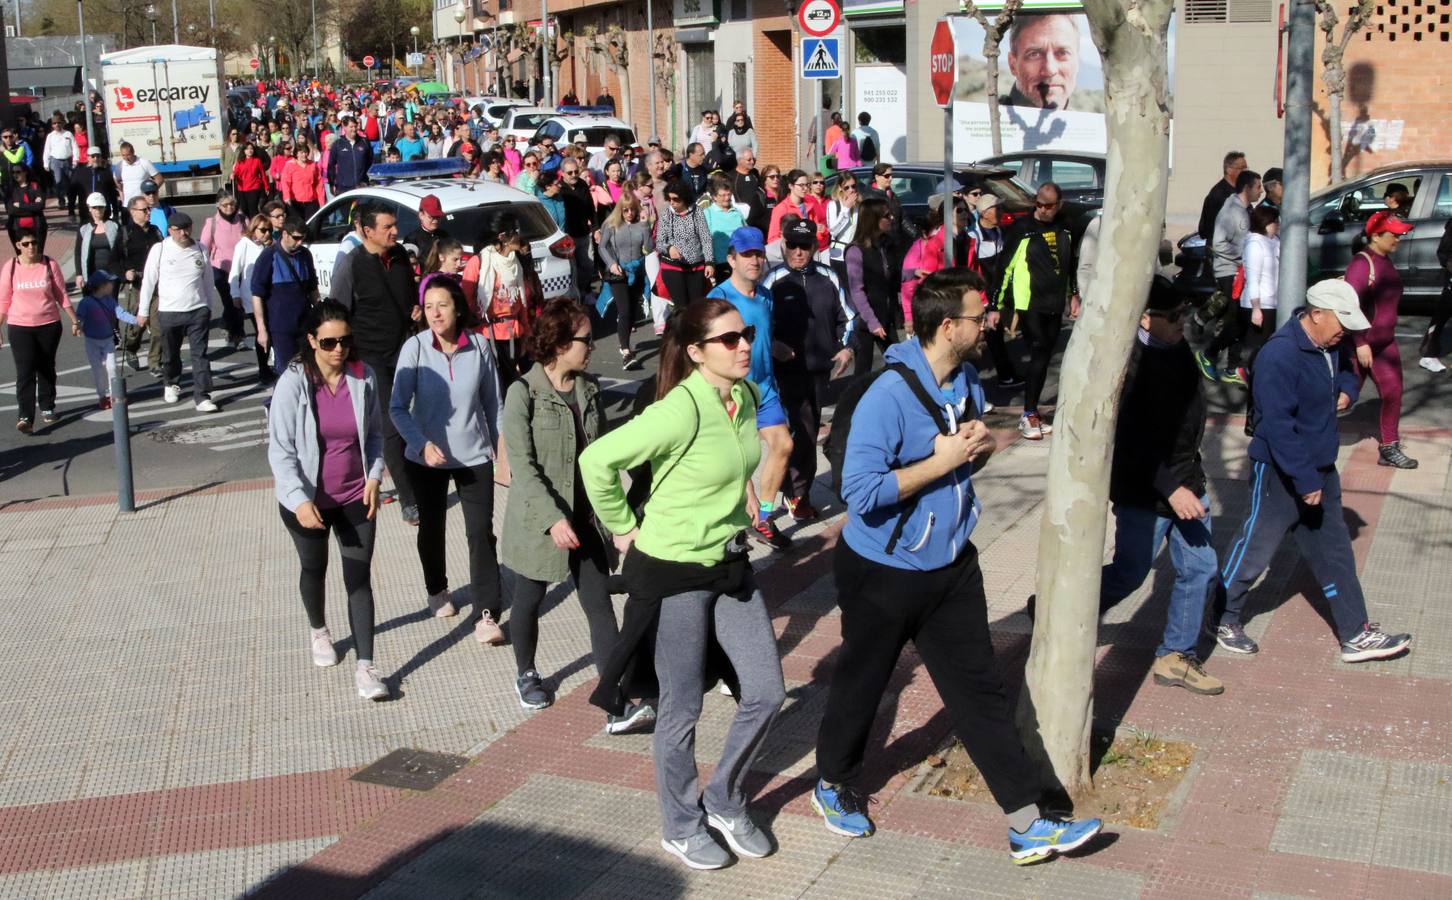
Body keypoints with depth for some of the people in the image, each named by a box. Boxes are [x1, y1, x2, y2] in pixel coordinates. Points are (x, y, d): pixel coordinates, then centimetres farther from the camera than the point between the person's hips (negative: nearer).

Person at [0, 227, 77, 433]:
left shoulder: (50, 264, -4)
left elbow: (61, 295, 3)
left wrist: (74, 320, 5)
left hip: (49, 325, 1)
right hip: (20, 327, -1)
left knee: (46, 368, 13)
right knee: (25, 371, -9)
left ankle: (47, 408, 29)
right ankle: (26, 417, -13)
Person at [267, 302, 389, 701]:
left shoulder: (364, 377, -8)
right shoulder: (293, 383, -17)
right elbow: (280, 449, -15)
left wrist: (375, 476, -10)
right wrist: (299, 499, -24)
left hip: (356, 498, 1)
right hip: (307, 501, -1)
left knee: (359, 578, -1)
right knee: (314, 570, 21)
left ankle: (365, 666, 1)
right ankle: (318, 630, 49)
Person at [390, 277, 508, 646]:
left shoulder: (479, 345, -10)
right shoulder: (415, 348, -14)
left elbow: (493, 402, 2)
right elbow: (398, 407, -13)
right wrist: (422, 444, -26)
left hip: (475, 456, 0)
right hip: (427, 458, 0)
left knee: (481, 532, -5)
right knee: (432, 529, 19)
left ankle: (487, 614, 0)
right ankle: (437, 591, 43)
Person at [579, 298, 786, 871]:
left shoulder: (746, 396, 0)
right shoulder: (681, 410, -25)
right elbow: (597, 460, -25)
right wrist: (623, 528, -14)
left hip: (731, 564, 7)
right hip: (674, 572, -7)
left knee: (766, 694, 8)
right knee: (682, 710, 6)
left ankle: (726, 801, 31)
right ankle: (681, 827, 28)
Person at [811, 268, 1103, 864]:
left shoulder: (967, 379, 1)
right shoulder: (888, 397, -26)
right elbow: (860, 493, -30)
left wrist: (979, 448, -9)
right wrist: (939, 462, -26)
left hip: (952, 564, 6)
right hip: (885, 573, -6)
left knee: (981, 692, 7)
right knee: (861, 686, 14)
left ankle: (1028, 825, 12)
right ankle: (833, 785, 40)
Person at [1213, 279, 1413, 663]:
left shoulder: (1331, 347, 4)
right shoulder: (1280, 355, -25)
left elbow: (1346, 371, 28)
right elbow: (1278, 427, -27)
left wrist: (1347, 390, 3)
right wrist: (1305, 481, -25)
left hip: (1320, 468, 9)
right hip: (1279, 473, -9)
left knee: (1334, 551, 13)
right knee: (1255, 549, 4)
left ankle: (1357, 635, 20)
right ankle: (1223, 619, 23)